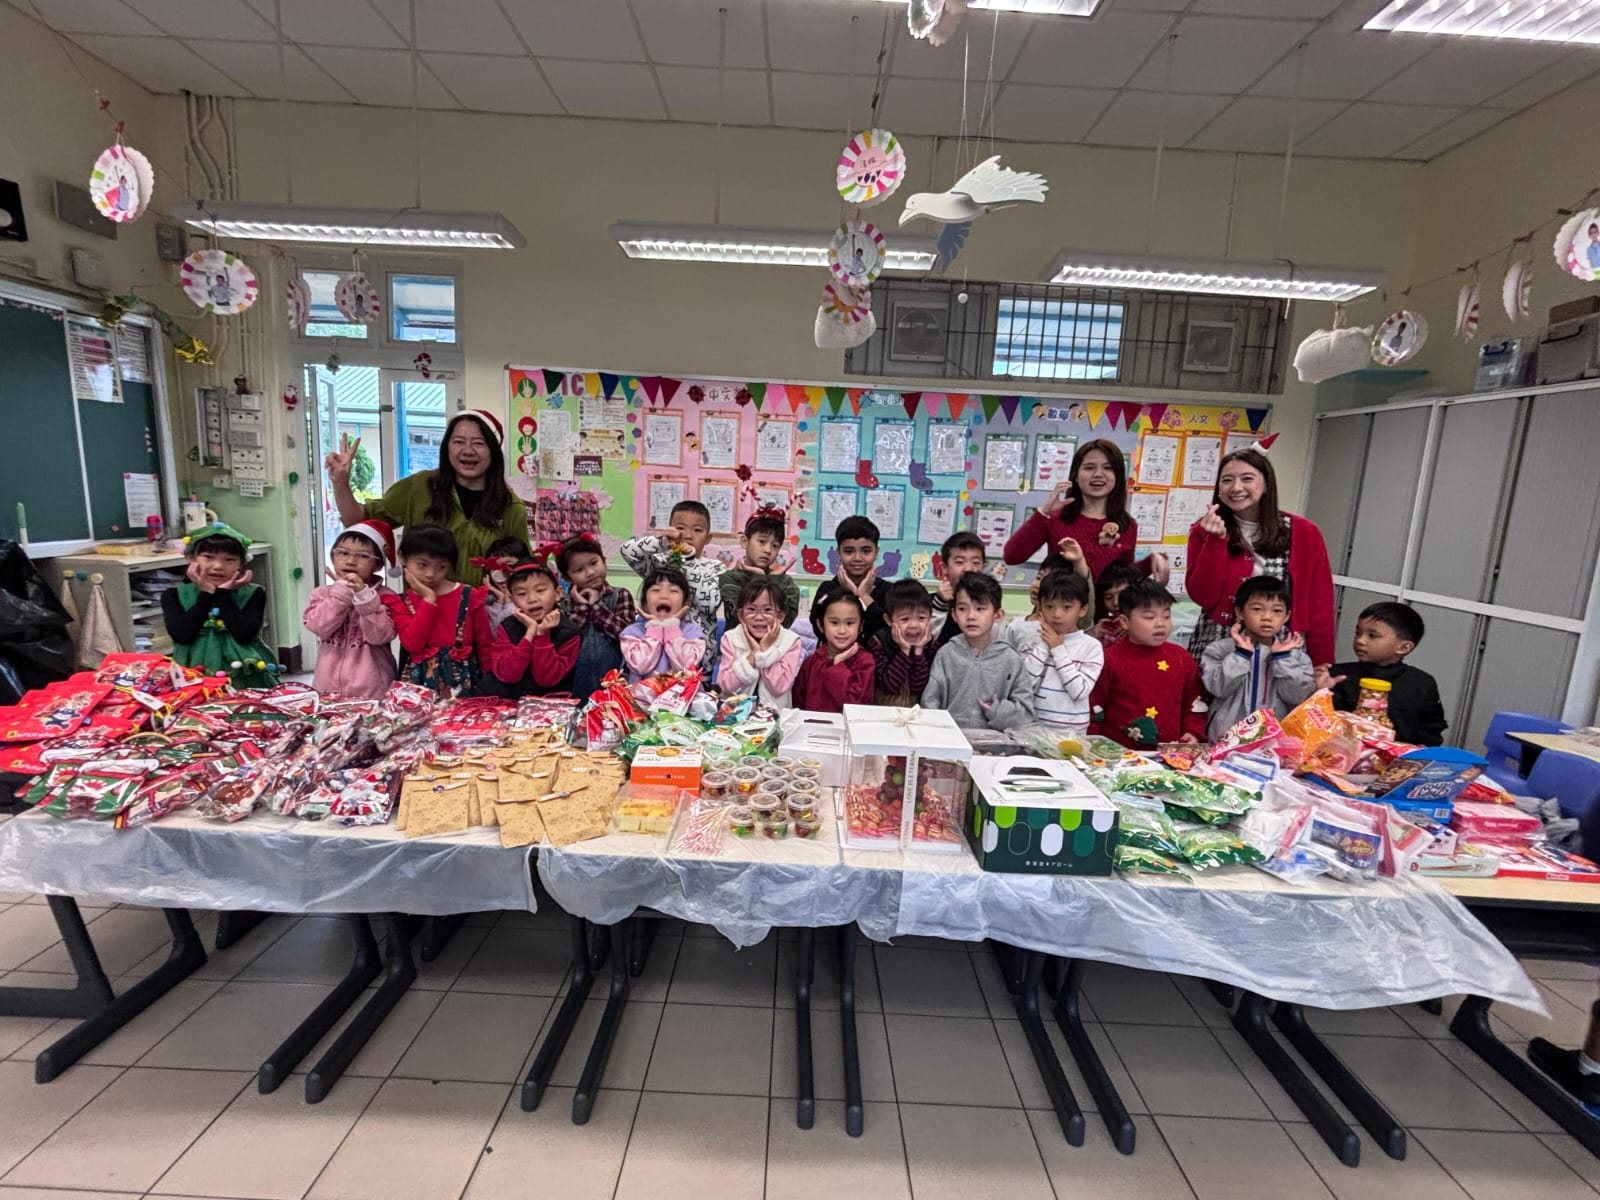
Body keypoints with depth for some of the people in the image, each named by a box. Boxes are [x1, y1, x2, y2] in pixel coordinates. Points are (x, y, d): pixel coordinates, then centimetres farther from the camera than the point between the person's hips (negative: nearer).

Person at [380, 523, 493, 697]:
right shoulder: (399, 602, 6)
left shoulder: (469, 597, 2)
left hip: (462, 681, 0)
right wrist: (429, 599, -9)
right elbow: (413, 644, -11)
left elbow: (484, 646, 4)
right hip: (419, 682, 1)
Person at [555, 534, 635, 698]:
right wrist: (581, 606, -9)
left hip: (613, 683, -1)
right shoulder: (565, 601, 5)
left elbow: (626, 634, -14)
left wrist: (596, 604, -9)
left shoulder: (620, 595, 0)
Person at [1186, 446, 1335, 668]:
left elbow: (1319, 606, 3)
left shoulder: (1304, 533, 1)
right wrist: (1217, 540, -16)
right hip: (1216, 648, 0)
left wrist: (1321, 664, 0)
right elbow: (1203, 597, -10)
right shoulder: (1205, 530, 0)